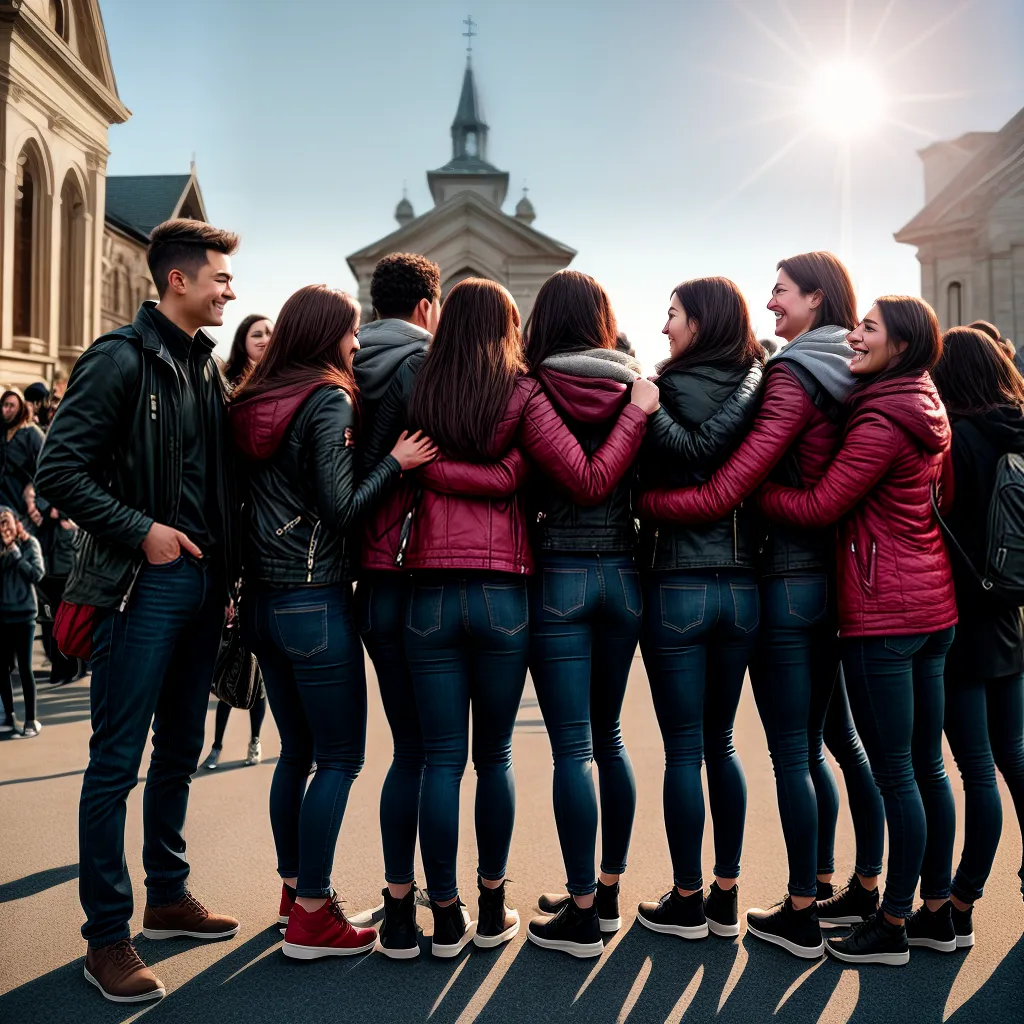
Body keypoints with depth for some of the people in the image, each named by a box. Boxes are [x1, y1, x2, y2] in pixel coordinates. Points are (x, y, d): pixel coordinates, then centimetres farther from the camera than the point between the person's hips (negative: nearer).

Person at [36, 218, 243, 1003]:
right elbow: (60, 469, -14)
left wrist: (226, 574, 12)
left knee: (180, 751, 16)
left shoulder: (206, 365, 14)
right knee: (116, 762, 0)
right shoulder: (122, 358, -9)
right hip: (143, 583, -8)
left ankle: (168, 898, 31)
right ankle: (107, 937, 11)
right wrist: (140, 531, -17)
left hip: (201, 581, 8)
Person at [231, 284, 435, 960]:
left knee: (297, 750, 17)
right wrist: (396, 463, -13)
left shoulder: (252, 403, 10)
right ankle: (312, 917, 5)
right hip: (316, 599, -8)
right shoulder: (329, 400, -11)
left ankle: (295, 887, 28)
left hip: (263, 596, 8)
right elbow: (341, 509, -17)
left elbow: (249, 493, 14)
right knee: (341, 757, 1)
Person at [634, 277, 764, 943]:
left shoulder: (670, 390, -9)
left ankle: (686, 903, 15)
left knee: (684, 748, 4)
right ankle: (726, 898, 23)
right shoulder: (758, 393, 5)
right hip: (742, 584, 5)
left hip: (676, 585, -5)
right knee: (721, 743, 15)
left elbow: (650, 483, -6)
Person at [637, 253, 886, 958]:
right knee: (842, 739, 18)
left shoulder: (795, 376, -15)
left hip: (790, 577, -9)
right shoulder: (851, 376, 11)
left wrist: (637, 500, -15)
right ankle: (865, 890, 31)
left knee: (791, 755, 1)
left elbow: (724, 493, -22)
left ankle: (801, 915, 12)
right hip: (836, 574, 9)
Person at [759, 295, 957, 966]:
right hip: (933, 607, 10)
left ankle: (892, 926, 12)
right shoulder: (924, 410, 13)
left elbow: (820, 506, -18)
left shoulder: (883, 421, -16)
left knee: (895, 772, 0)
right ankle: (936, 912, 27)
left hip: (883, 613, -10)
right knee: (926, 764, 16)